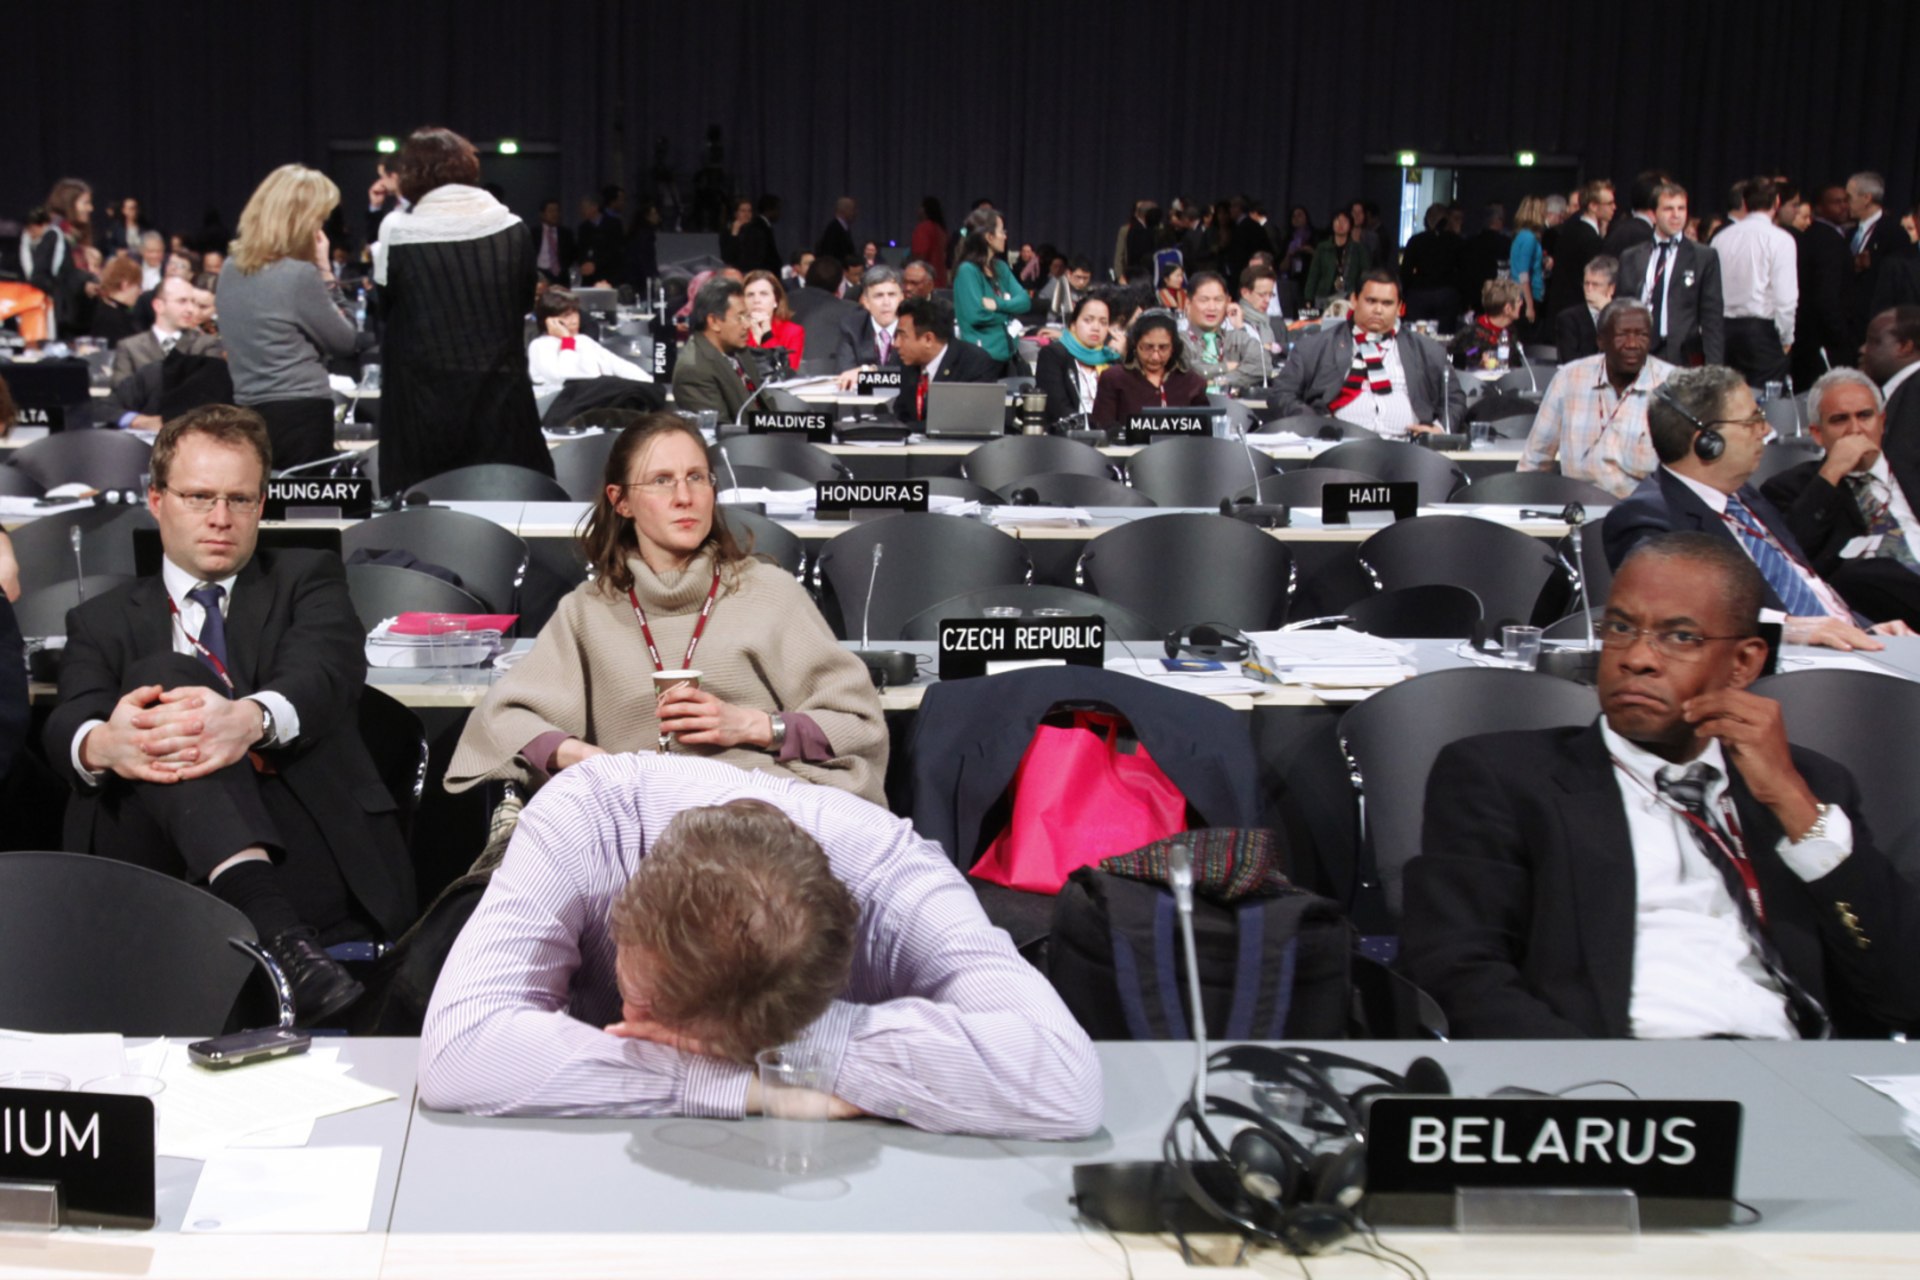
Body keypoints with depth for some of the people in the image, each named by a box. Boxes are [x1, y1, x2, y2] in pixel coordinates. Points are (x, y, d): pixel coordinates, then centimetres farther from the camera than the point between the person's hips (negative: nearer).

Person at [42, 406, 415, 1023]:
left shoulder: (307, 579, 20)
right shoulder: (104, 622, 24)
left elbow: (326, 674, -3)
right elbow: (66, 727, 2)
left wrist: (250, 719, -29)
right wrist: (102, 744, -26)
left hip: (296, 847, -1)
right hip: (152, 857, 2)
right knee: (161, 675, -27)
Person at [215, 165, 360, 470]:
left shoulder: (231, 274, 11)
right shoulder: (300, 274, -13)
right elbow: (346, 341, -3)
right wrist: (326, 273, 0)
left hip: (246, 415, 8)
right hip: (300, 415, -7)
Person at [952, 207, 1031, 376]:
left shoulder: (1001, 267, 11)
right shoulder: (968, 271, -12)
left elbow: (1025, 301, 2)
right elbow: (976, 315, -20)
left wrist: (998, 304, -16)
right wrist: (1008, 312, -5)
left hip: (1005, 353, 8)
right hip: (980, 356, -8)